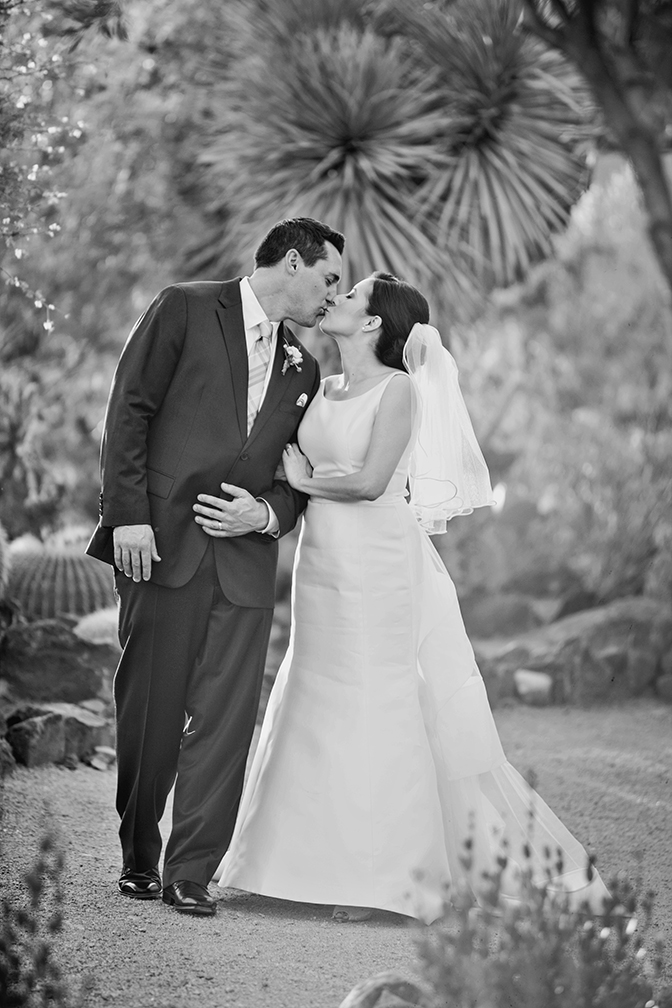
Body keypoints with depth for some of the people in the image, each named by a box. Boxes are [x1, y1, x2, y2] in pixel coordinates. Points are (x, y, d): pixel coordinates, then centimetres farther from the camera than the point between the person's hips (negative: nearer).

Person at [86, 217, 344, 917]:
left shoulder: (302, 369, 19)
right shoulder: (186, 310, 3)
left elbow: (300, 478, 20)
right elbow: (129, 410, -3)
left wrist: (267, 512, -2)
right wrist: (129, 515, -11)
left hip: (245, 558, 4)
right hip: (162, 543, -4)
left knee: (225, 720, -4)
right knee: (148, 712, 2)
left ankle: (192, 873, 2)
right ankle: (138, 860, 18)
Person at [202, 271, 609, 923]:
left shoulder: (398, 389, -9)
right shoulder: (323, 389, 12)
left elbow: (371, 481, -16)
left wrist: (305, 482, -4)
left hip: (378, 563, -7)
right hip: (322, 562, 7)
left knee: (375, 707, -3)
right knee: (322, 709, 9)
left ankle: (380, 874, 4)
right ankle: (329, 863, 16)